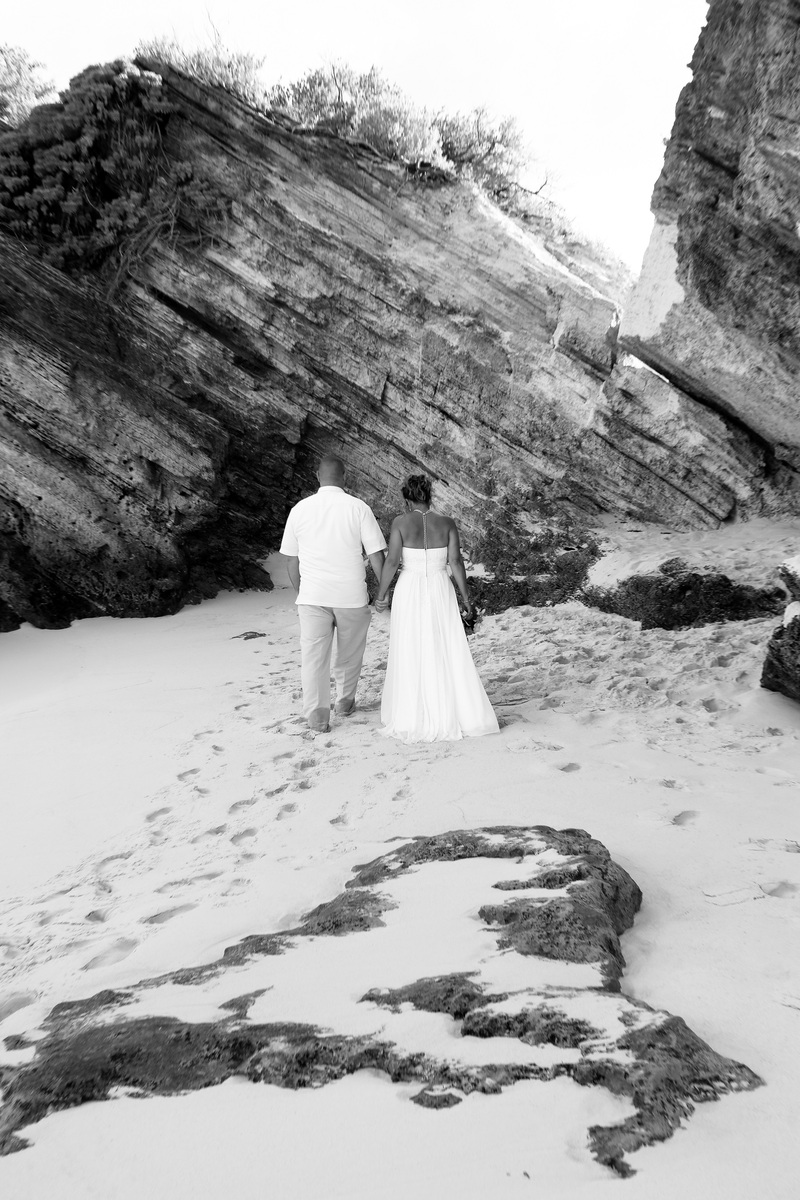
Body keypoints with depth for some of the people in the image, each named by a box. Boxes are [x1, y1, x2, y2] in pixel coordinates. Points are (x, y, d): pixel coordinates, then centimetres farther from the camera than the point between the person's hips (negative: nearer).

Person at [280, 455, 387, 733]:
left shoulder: (299, 509, 2)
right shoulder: (358, 508, -6)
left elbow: (291, 560, 8)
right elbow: (376, 554, -7)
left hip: (312, 595, 1)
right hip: (351, 595, -1)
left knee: (313, 656, 3)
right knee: (349, 653, 18)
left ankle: (316, 715, -4)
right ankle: (345, 702, 33)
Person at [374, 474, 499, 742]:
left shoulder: (401, 522, -6)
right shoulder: (447, 523, 0)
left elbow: (391, 562, -10)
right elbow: (456, 562, -4)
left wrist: (381, 595, 1)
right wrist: (466, 598, 2)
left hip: (410, 593, -2)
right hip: (440, 592, 2)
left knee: (411, 657, 5)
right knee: (448, 654, 8)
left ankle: (414, 720, 6)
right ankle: (459, 714, 8)